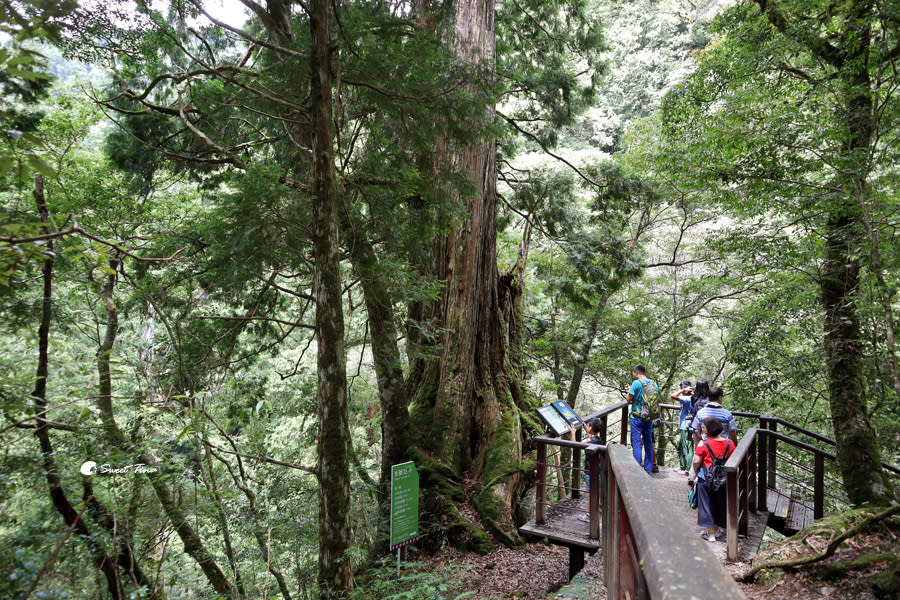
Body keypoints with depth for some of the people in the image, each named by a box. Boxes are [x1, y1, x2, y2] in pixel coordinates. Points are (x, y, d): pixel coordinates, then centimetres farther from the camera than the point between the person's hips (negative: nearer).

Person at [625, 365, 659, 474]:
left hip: (637, 417, -6)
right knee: (648, 443, 13)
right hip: (649, 418, 6)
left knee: (636, 443, -1)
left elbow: (629, 398, -13)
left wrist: (627, 392, 9)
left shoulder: (636, 383, -14)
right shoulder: (654, 384, 5)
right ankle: (648, 469, 19)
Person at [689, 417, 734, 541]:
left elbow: (696, 462, -13)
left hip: (706, 479, -4)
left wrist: (694, 474, 5)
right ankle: (717, 530, 34)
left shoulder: (703, 444, -18)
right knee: (720, 503, 20)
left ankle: (710, 533, 15)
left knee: (707, 504, 9)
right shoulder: (729, 443, -6)